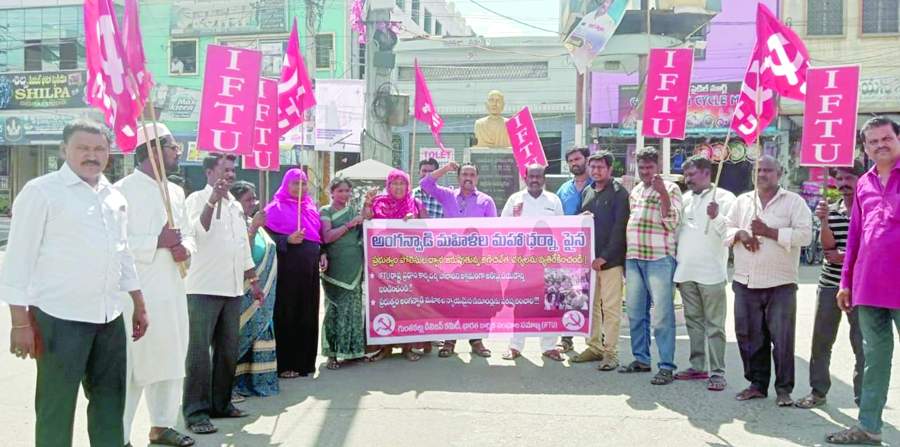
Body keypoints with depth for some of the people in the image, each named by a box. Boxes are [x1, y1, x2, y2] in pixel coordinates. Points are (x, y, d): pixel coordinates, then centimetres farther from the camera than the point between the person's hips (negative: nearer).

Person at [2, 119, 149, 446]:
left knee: (110, 399, 13)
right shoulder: (41, 191, -6)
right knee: (56, 405, 4)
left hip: (110, 317, 6)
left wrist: (139, 305, 18)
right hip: (59, 318, -6)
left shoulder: (115, 197, 13)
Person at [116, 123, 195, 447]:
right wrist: (158, 241, -19)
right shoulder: (123, 191, -10)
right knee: (133, 367, -4)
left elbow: (187, 233, 19)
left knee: (171, 360, 16)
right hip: (138, 294, -8)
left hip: (172, 290, 8)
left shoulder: (175, 191, 15)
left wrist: (185, 248, -2)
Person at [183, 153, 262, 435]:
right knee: (200, 350, -5)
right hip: (203, 288, -7)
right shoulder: (197, 199, -4)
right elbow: (197, 231, -22)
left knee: (228, 349, 10)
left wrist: (254, 282, 19)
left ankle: (221, 403, 21)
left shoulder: (235, 206, 17)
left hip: (232, 288, 7)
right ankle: (196, 411, -1)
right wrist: (213, 200, -29)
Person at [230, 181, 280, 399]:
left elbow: (268, 250, 23)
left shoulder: (253, 223, 14)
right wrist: (253, 228, -23)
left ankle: (255, 380, 21)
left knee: (258, 333, 12)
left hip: (260, 292, 9)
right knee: (240, 334, -6)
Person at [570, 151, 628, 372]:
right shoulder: (587, 192, 15)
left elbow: (619, 229, -11)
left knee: (611, 307, -3)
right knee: (590, 305, 10)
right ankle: (594, 347, 21)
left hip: (610, 260, -6)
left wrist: (604, 256, -15)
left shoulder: (619, 193, -5)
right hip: (588, 258, 6)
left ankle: (610, 353, 3)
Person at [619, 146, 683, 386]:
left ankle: (666, 367, -4)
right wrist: (625, 257, 20)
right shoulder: (635, 191, 17)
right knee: (635, 312, 12)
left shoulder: (669, 188, -2)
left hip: (659, 259, -7)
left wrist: (663, 193, -20)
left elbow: (673, 224, -11)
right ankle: (641, 359, 23)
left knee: (662, 315, -8)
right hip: (633, 258, 7)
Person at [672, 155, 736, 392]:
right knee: (693, 321, 13)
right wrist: (676, 260, 14)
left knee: (714, 325, -3)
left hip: (711, 273, -6)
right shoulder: (685, 199, 15)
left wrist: (717, 217, -26)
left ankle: (717, 372, 1)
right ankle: (697, 366, 22)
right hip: (685, 272, 6)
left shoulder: (724, 198, -3)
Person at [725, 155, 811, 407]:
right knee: (749, 336, 7)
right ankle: (757, 384, 20)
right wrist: (740, 234, -8)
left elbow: (804, 235, -10)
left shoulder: (794, 202, 1)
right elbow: (725, 230, 13)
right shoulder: (742, 201, 15)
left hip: (781, 284, -4)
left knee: (782, 338, -1)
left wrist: (769, 231, -16)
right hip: (745, 282, 4)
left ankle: (784, 389, 11)